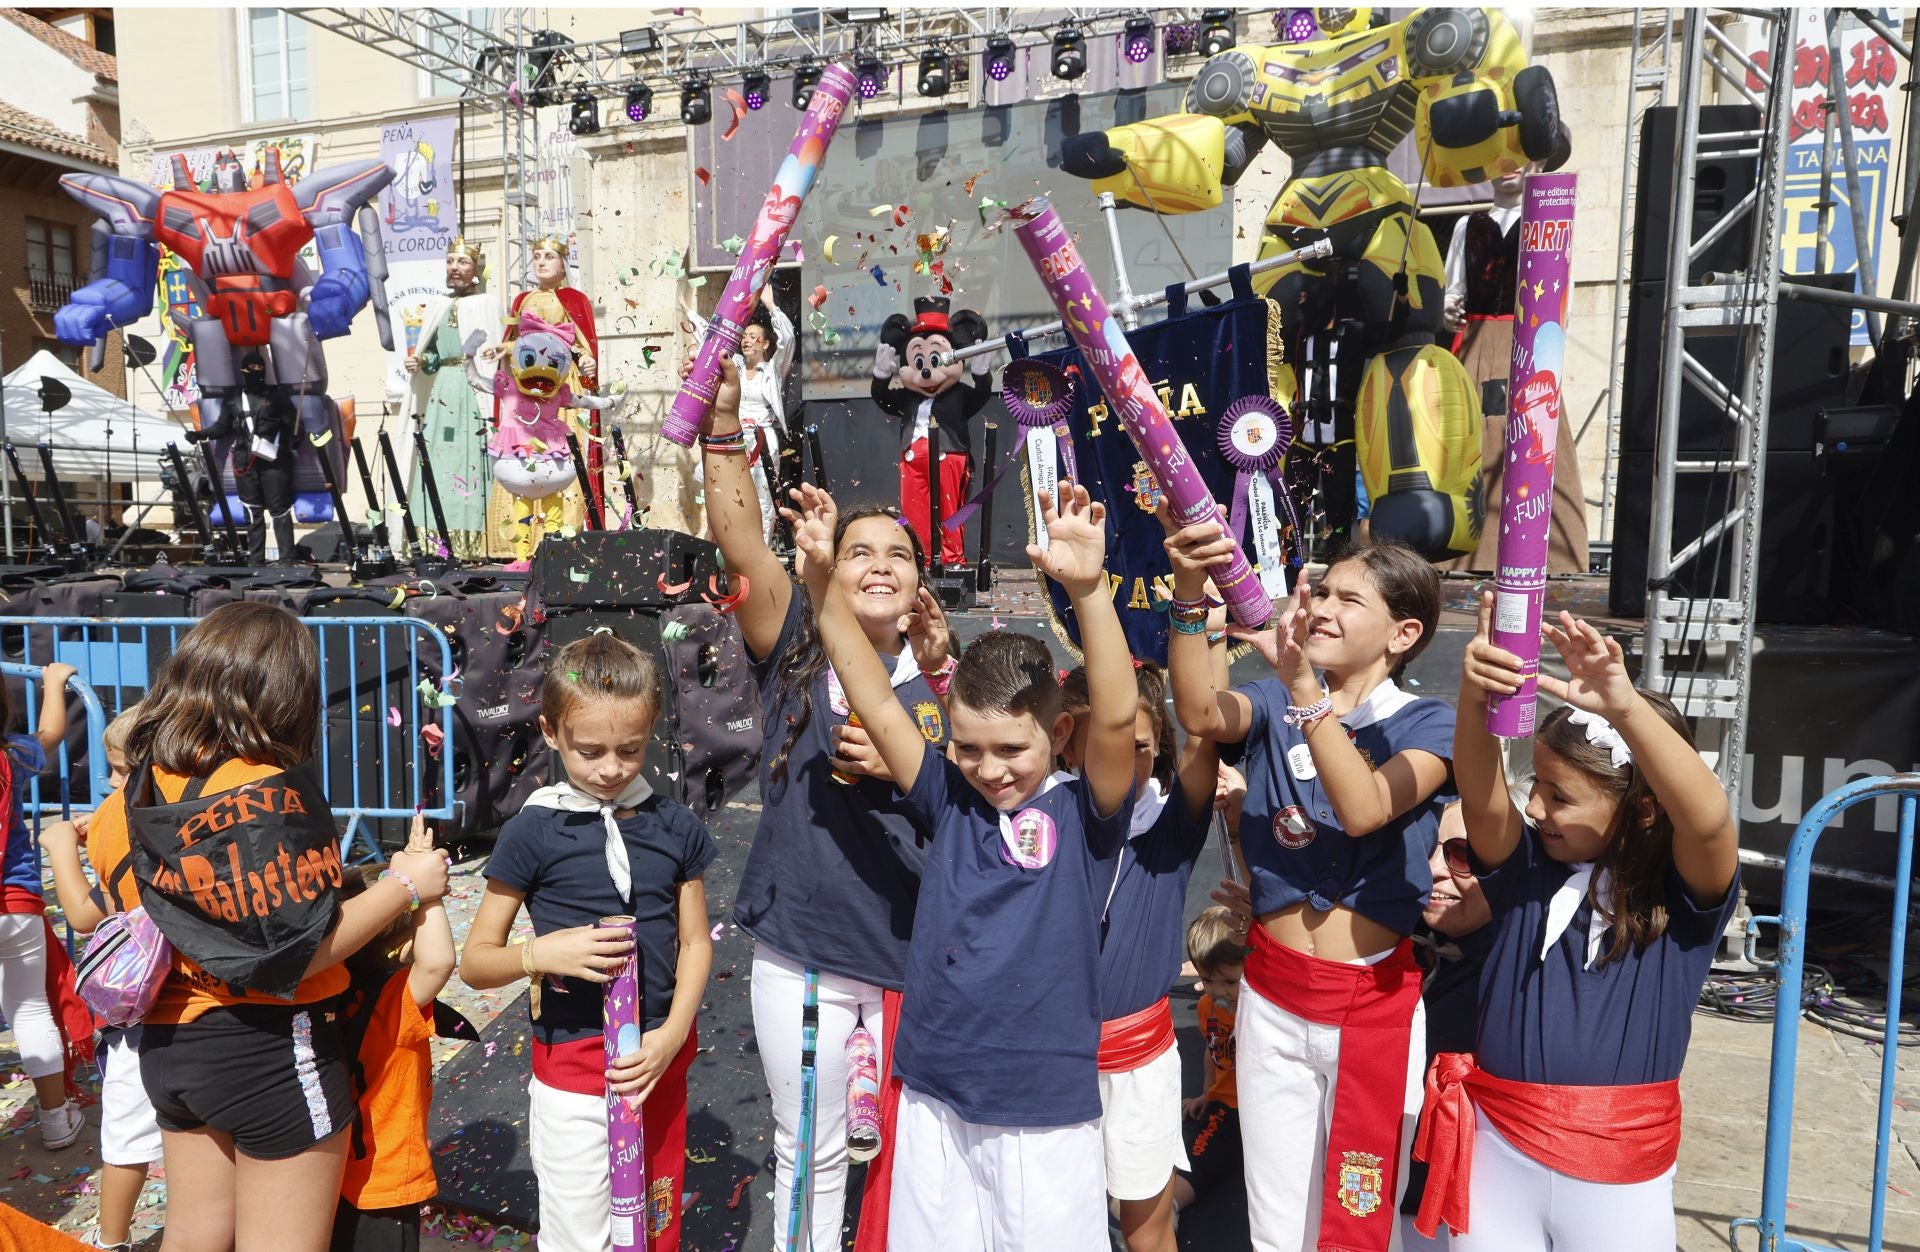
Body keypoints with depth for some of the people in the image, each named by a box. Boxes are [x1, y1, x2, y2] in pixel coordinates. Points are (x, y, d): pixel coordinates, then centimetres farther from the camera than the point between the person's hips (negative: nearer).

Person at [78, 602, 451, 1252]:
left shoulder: (131, 800, 2)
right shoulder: (268, 792, -22)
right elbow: (302, 950, -23)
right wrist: (404, 885, -14)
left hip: (166, 1047, 7)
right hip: (272, 1051, -7)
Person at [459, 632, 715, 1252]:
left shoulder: (676, 826, 0)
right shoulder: (533, 833, -8)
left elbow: (695, 942, 5)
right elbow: (475, 962, -2)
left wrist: (671, 1036, -9)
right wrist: (541, 953, -22)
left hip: (659, 1059, 3)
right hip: (573, 1066, -2)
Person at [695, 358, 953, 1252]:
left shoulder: (943, 685, -1)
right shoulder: (794, 649, -5)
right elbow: (742, 546, -21)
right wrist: (723, 428, -31)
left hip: (916, 951, 1)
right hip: (801, 952, -1)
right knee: (808, 1149, 16)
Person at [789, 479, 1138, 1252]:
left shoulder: (1082, 815, -10)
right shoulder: (950, 802, -1)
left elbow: (1117, 718, -27)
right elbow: (877, 705, -6)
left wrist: (1087, 589, -39)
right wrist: (823, 580, -14)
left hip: (1047, 1113, -3)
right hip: (935, 1102, 4)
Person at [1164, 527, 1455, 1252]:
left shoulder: (1427, 725, -6)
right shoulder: (1276, 704, 2)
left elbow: (1363, 809, -26)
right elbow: (1200, 713, -21)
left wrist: (1303, 682, -34)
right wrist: (1190, 593, -33)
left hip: (1374, 1001, -2)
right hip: (1273, 997, 3)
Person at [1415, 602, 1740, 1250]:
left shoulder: (1683, 893, -7)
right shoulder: (1525, 866, -1)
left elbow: (1710, 820, -28)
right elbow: (1481, 797, -20)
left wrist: (1626, 707, -44)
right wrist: (1476, 697, -40)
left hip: (1622, 1172, -2)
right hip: (1497, 1148, 2)